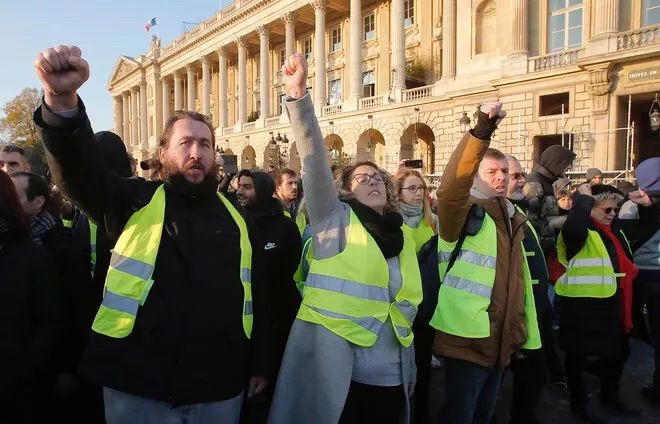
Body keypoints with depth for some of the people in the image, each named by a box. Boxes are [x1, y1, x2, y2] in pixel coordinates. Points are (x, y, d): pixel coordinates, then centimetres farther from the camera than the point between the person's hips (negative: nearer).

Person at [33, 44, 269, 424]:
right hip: (140, 386, -2)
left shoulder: (235, 218, 7)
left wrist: (259, 363, 10)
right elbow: (80, 168, -19)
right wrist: (63, 100, -37)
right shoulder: (136, 201, -1)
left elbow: (255, 292, 9)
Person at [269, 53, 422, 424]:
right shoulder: (335, 219, -3)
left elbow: (407, 307, 16)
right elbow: (315, 159, -18)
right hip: (336, 372, -5)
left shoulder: (402, 237, 11)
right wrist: (298, 95, -28)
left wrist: (411, 370, 17)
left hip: (390, 378, 5)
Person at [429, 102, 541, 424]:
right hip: (467, 340, -8)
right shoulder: (463, 213, -8)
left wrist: (526, 334, 19)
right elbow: (452, 185, -32)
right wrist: (482, 130, -41)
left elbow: (520, 281, 18)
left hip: (501, 340, 8)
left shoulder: (512, 220, 14)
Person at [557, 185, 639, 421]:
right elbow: (573, 226, -37)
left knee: (618, 350, 21)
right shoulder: (581, 233, -15)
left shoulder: (615, 231, 13)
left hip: (609, 303, 9)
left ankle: (610, 397, 42)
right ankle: (579, 402, 24)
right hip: (581, 304, -9)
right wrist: (584, 200, -24)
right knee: (579, 354, 7)